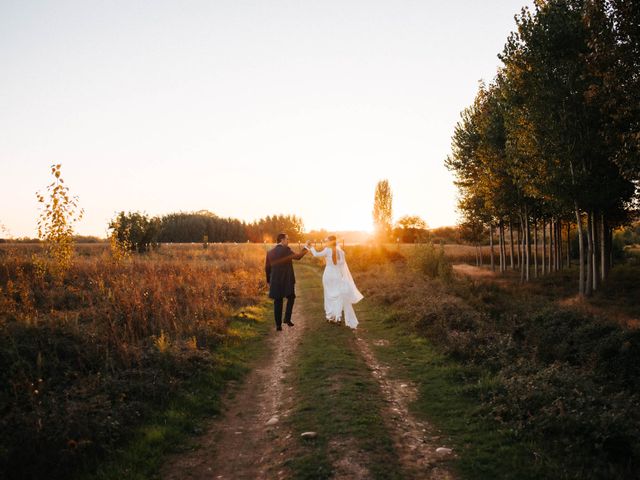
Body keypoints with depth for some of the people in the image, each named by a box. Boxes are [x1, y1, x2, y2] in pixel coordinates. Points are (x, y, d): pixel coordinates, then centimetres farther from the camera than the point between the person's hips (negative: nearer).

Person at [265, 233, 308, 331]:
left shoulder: (270, 252, 6)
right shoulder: (286, 249, -10)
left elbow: (267, 268, 9)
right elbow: (297, 256, -3)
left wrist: (269, 281, 19)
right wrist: (306, 248, 9)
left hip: (275, 281, 4)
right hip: (287, 280, -4)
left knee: (278, 302, 10)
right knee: (291, 298, 18)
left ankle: (278, 325, 8)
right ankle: (287, 318, 5)